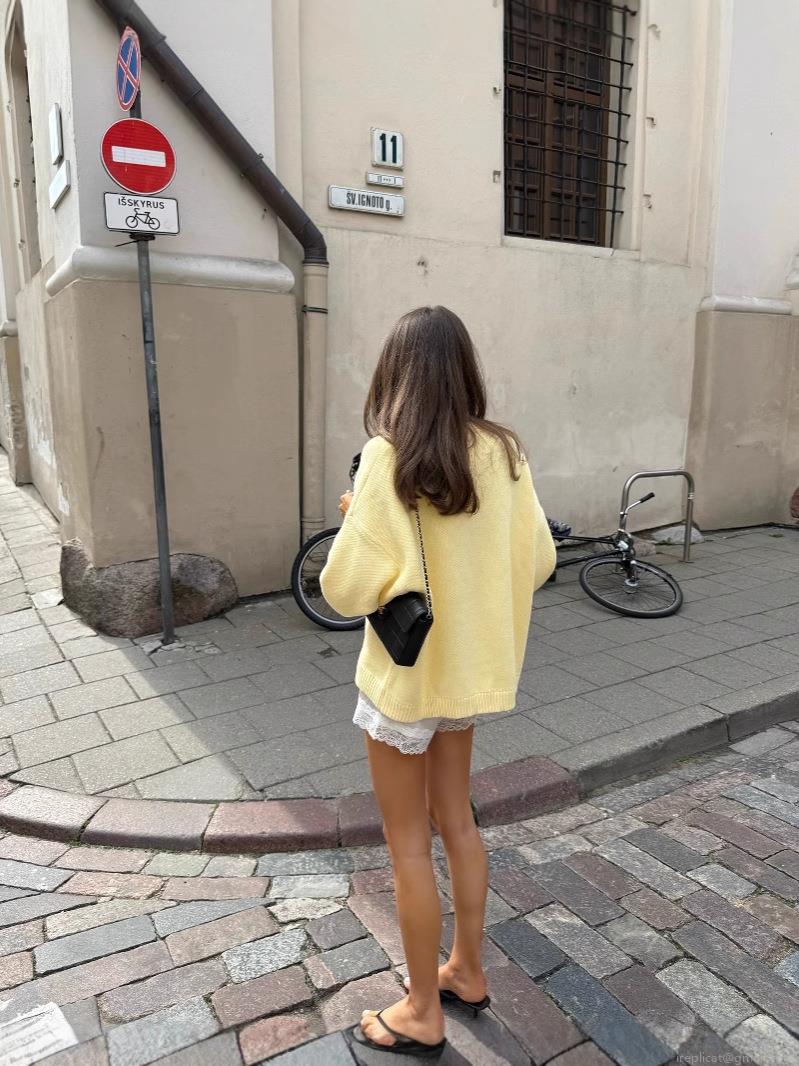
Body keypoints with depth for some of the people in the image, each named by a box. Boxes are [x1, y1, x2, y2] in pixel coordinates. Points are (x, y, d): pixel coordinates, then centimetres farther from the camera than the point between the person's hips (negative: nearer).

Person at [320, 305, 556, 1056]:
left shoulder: (387, 459, -21)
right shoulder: (503, 452, -5)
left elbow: (348, 588, -23)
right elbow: (538, 560, 1)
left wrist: (352, 522, -6)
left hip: (405, 674, -6)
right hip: (468, 665, 6)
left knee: (408, 843, 12)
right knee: (456, 822, 23)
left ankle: (422, 1014, 31)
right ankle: (467, 971, 42)